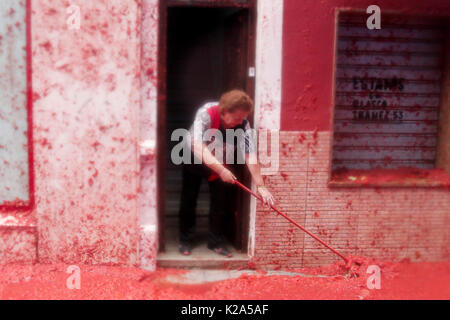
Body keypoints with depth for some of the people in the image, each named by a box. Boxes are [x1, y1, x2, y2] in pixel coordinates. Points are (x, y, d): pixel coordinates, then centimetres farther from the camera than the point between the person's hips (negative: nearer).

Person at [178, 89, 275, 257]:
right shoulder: (206, 113, -36)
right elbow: (200, 148, -43)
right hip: (195, 159, -2)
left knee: (221, 202, 0)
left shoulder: (243, 125, -27)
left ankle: (216, 242, 13)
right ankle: (185, 240, 15)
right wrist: (221, 170, -52)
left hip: (222, 163, 2)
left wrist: (261, 186, -35)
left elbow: (250, 156, -30)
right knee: (188, 200, 2)